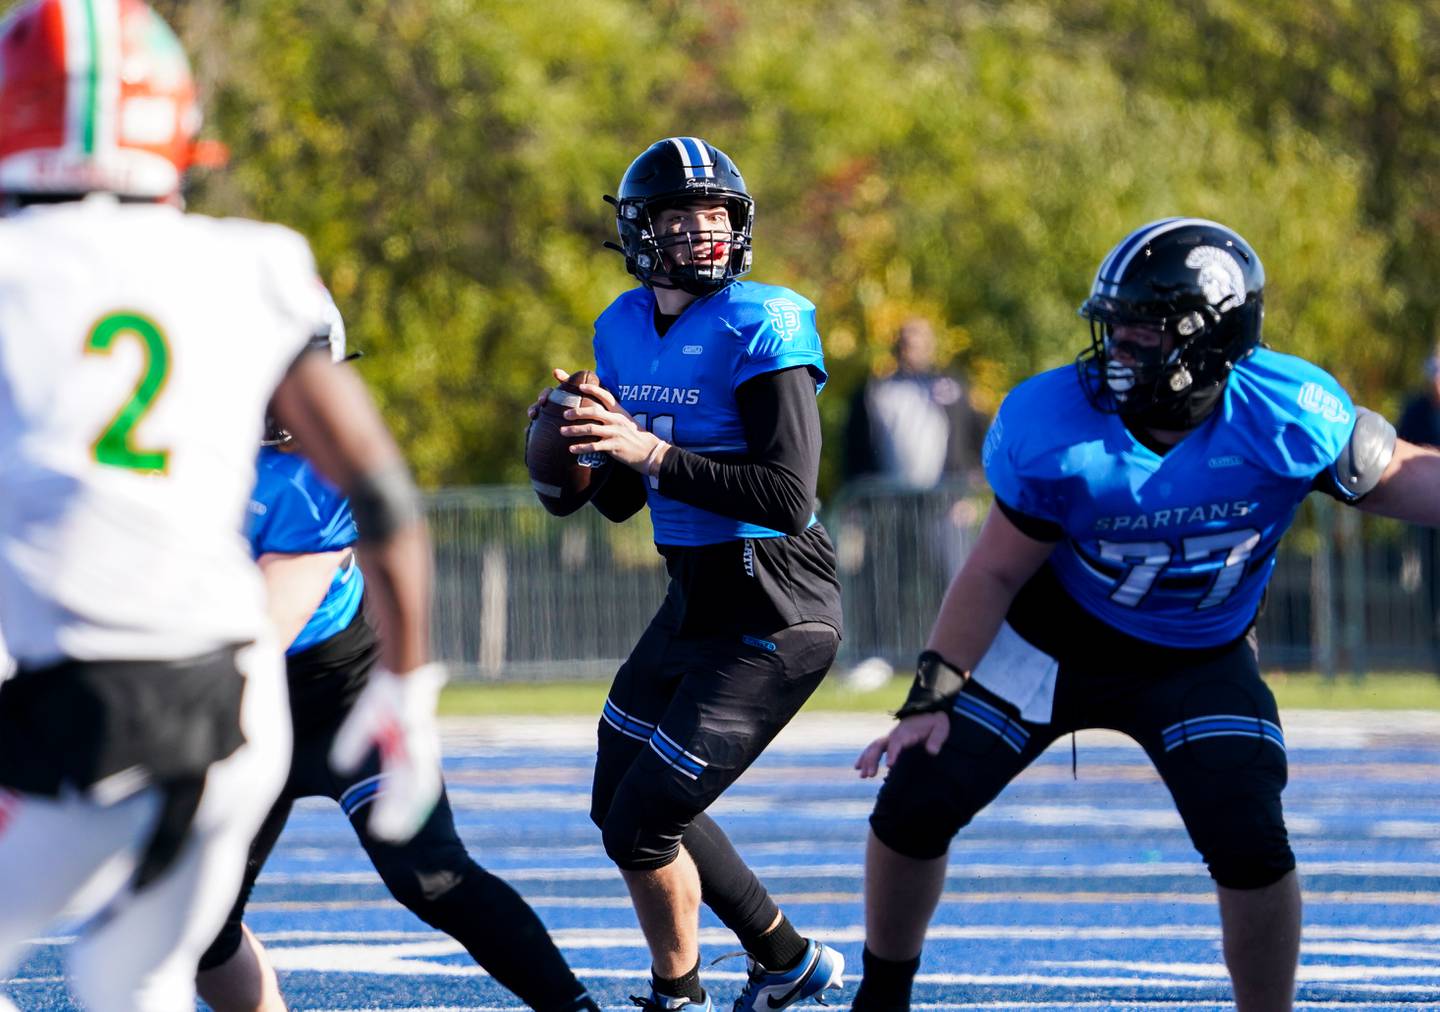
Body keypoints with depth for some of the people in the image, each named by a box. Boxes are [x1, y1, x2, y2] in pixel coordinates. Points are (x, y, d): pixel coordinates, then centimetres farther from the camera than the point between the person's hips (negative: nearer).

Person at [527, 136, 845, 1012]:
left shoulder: (762, 330, -18)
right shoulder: (625, 329, 6)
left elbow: (790, 499, -26)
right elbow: (620, 499, 14)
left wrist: (650, 451, -29)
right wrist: (579, 444, -7)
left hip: (774, 620, -9)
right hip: (694, 603, 9)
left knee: (643, 823, -6)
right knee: (624, 800, 21)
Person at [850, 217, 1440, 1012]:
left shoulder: (1287, 416, -26)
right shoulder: (1054, 426, -25)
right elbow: (996, 573, -14)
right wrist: (931, 698, -14)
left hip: (1198, 666, 0)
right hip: (1055, 640, 0)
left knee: (1251, 846, -19)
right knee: (915, 804, -3)